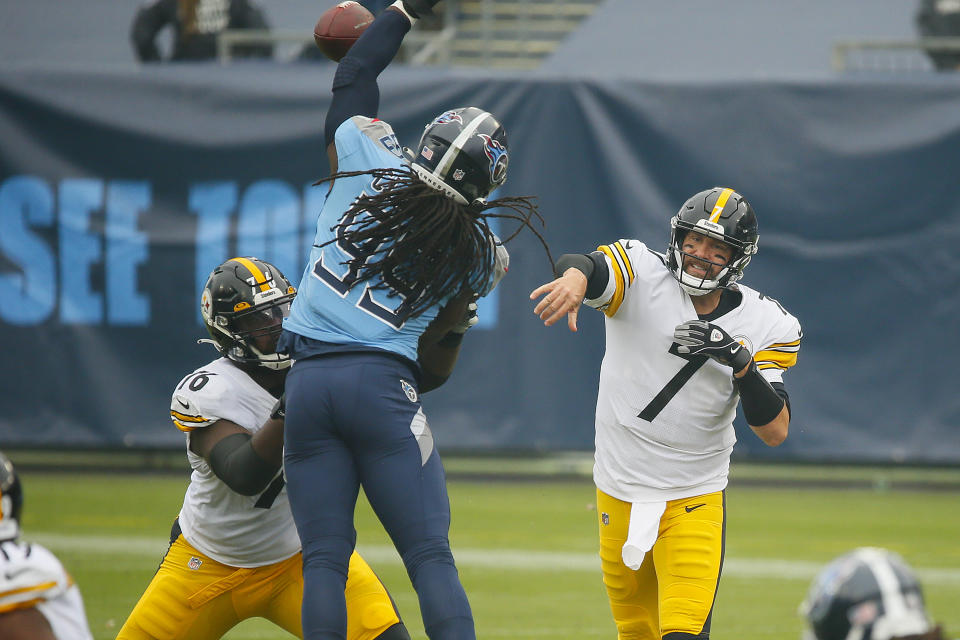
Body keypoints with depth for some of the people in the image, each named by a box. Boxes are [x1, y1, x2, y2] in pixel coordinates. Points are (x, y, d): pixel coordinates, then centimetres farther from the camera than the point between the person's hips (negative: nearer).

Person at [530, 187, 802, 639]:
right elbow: (582, 265, -32)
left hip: (695, 500, -1)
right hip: (618, 492, 1)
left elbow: (774, 432, -10)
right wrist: (574, 278, -57)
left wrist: (740, 361, -26)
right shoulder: (644, 275, -9)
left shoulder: (764, 326, -5)